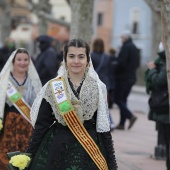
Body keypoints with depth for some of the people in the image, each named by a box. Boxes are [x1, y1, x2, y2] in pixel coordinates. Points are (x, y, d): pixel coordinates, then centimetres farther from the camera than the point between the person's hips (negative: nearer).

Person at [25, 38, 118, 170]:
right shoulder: (52, 87, 0)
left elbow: (103, 126, 3)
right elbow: (41, 124, 2)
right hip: (56, 149, 0)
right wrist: (29, 154, -2)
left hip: (90, 149, 0)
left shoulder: (98, 88, 2)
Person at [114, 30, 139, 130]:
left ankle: (130, 116, -19)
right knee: (123, 99, 11)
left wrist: (115, 72, -8)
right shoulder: (135, 48, 15)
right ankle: (122, 123, 8)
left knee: (118, 99, -4)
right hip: (131, 78, 9)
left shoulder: (126, 47, -13)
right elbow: (137, 64, 19)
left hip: (123, 77, -9)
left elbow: (121, 62, -21)